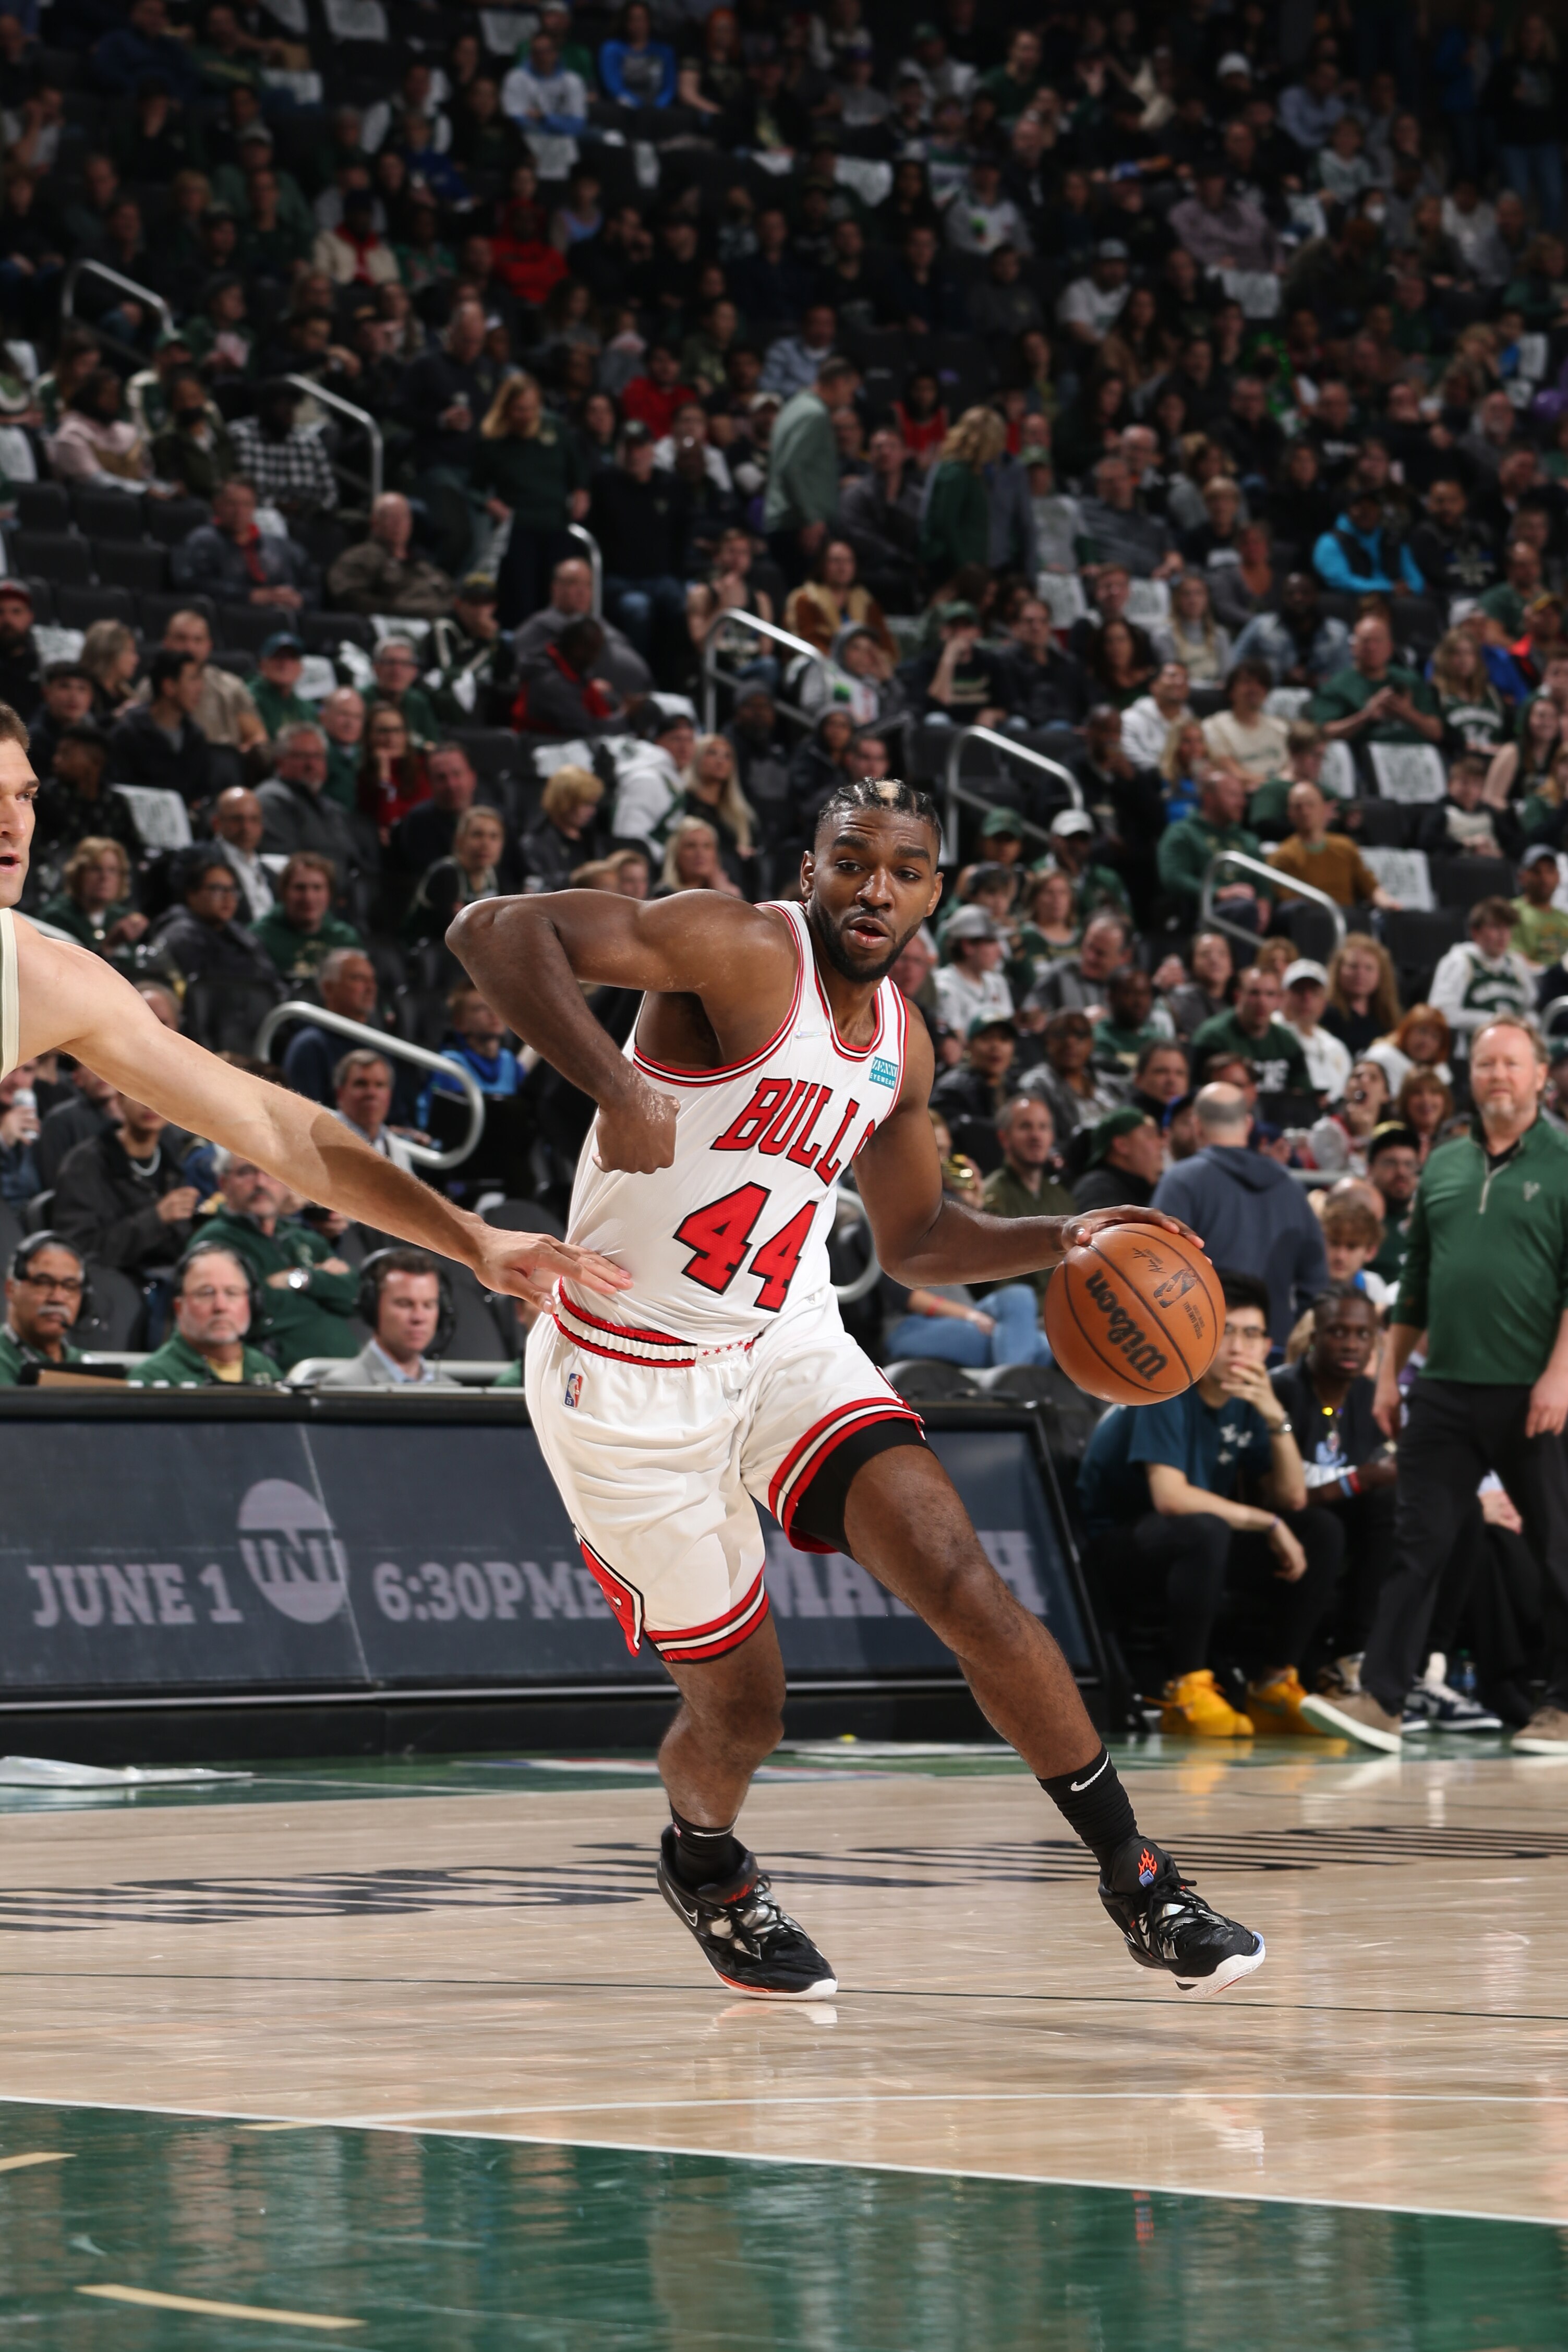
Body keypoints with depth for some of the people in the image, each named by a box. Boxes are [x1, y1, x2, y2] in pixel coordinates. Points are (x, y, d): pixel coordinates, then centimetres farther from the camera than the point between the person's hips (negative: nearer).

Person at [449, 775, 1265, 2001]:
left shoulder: (899, 1046, 7)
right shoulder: (744, 952, -17)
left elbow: (917, 1238, 23)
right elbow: (494, 930, -28)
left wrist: (1059, 1240, 6)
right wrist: (617, 1085, -40)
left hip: (791, 1346, 5)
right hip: (631, 1379, -5)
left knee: (961, 1580, -17)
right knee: (740, 1704, 4)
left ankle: (1138, 1880, -11)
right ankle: (703, 1864, 40)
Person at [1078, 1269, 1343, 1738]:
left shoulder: (1246, 1400, 2)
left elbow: (1291, 1500, -2)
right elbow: (1170, 1496, -30)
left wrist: (1277, 1419, -17)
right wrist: (1266, 1523, -25)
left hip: (1203, 1543, 8)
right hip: (1116, 1543, -7)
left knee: (1322, 1533, -6)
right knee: (1204, 1530, -39)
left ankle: (1274, 1685, -3)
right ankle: (1185, 1690, -29)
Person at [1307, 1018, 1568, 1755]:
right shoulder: (1443, 1167, 13)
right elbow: (1414, 1280, 19)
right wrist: (1390, 1372, 15)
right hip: (1445, 1389, 4)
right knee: (1417, 1546, -2)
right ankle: (1380, 1700, -6)